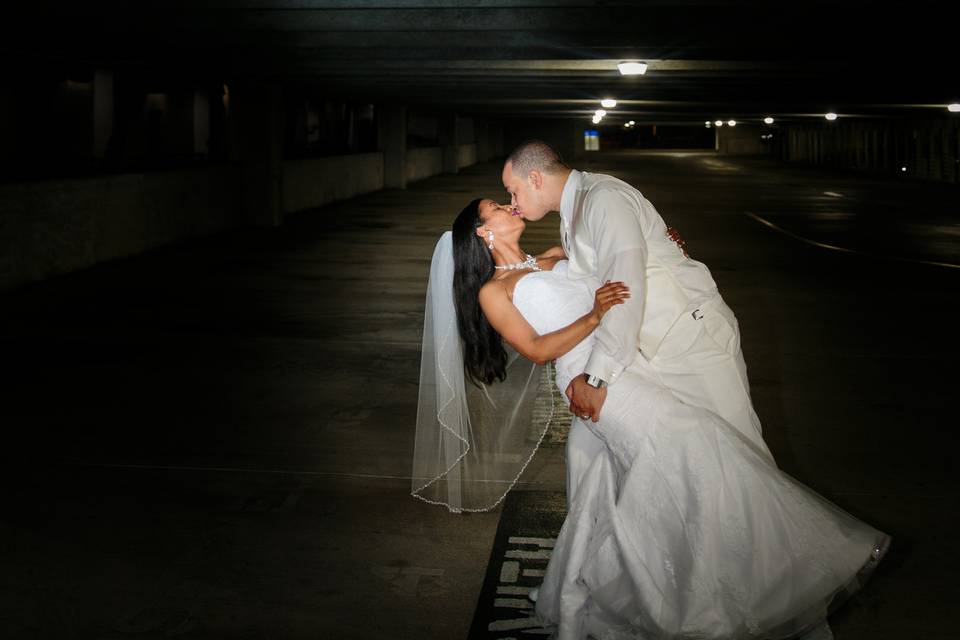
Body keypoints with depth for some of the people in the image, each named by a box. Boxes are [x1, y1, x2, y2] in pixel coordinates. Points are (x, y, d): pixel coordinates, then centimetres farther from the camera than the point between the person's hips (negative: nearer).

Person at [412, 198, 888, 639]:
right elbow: (536, 349, -3)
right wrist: (594, 317, -14)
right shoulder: (492, 292, 8)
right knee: (689, 440, -20)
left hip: (626, 362, 7)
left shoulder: (555, 258, 27)